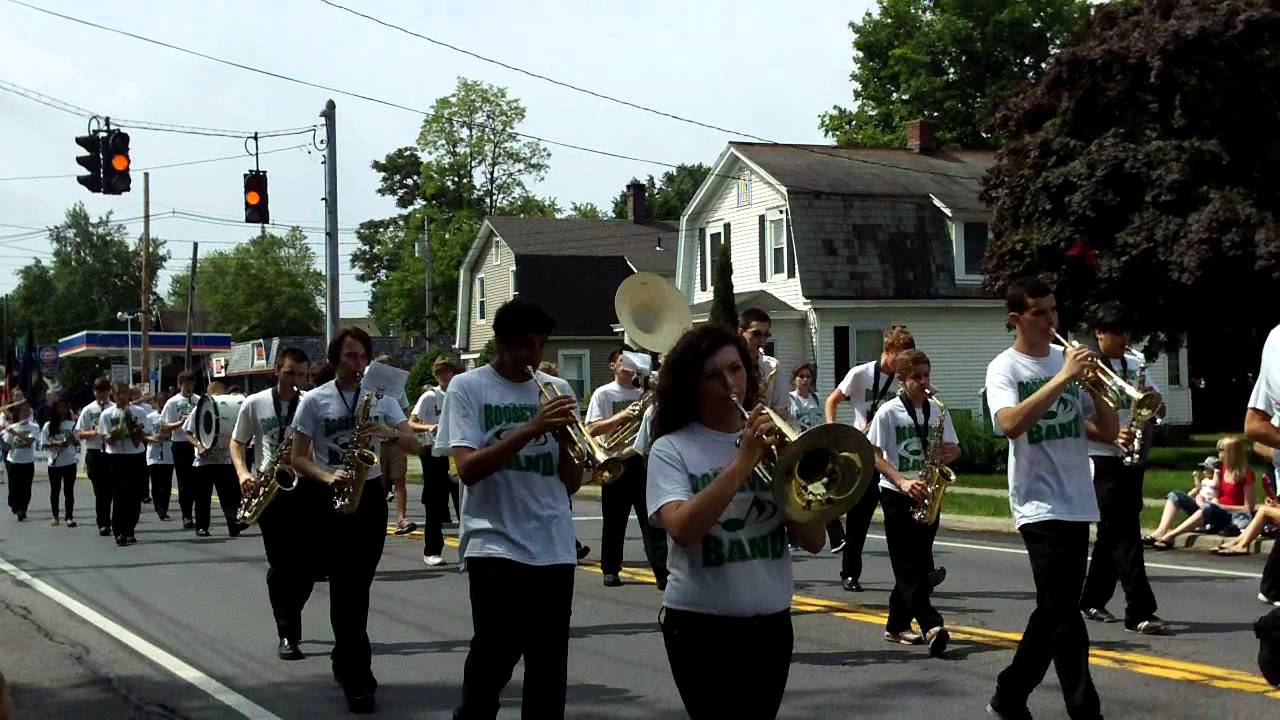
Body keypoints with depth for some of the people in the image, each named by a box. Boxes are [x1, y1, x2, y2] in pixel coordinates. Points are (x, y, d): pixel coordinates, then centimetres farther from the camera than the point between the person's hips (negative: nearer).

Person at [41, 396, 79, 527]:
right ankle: (55, 516, 22)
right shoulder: (48, 426, 0)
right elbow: (44, 445, 0)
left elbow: (77, 443, 4)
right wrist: (56, 444, -17)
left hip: (70, 462, 0)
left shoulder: (72, 424, 2)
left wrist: (73, 440, -18)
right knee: (55, 490, 10)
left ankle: (69, 516, 0)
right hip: (54, 463, 1)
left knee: (69, 490, -2)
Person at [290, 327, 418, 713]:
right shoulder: (314, 400, -2)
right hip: (331, 498, -3)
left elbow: (414, 445, 3)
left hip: (371, 495, 3)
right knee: (346, 587, -8)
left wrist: (389, 433, -18)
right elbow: (299, 458, -1)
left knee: (358, 586, 9)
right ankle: (358, 678, -8)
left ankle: (345, 661, 26)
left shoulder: (381, 398, 7)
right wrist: (328, 478, -19)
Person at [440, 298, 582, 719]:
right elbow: (467, 469, -11)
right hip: (495, 544, -4)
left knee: (549, 667, 4)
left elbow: (572, 482, 11)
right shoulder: (467, 388, 1)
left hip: (554, 548, 4)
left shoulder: (556, 390, 12)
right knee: (493, 659, -13)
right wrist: (531, 428, -19)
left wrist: (564, 436, -9)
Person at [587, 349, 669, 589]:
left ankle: (663, 572, -7)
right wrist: (622, 416, -17)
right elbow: (591, 430, -7)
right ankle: (610, 570, 17)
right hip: (616, 463, -2)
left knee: (652, 519, -3)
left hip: (644, 460, 2)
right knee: (614, 520, 6)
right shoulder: (603, 394, 3)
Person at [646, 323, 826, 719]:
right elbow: (683, 529, -22)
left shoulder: (771, 443, 5)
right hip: (700, 623, -4)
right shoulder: (672, 449, -5)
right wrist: (743, 462, -25)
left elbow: (813, 541, 0)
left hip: (771, 621, 4)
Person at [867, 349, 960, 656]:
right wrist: (902, 482, -20)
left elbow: (954, 447, 15)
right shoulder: (888, 412, -5)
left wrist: (950, 452, -10)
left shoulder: (938, 411, 8)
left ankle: (897, 625, 17)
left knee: (920, 562, 7)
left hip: (927, 493, 5)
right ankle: (931, 626, -20)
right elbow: (875, 456, -8)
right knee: (908, 564, -10)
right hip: (896, 494, -5)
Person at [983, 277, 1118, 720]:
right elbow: (1010, 425, -24)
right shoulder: (1004, 368, -4)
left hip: (1077, 503, 6)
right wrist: (1063, 378, -25)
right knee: (1063, 615, -10)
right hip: (1040, 505, -6)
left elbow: (1109, 432, 8)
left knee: (1054, 612, 11)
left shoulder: (1069, 360, 10)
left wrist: (1094, 386, -9)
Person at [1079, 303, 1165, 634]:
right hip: (1102, 461, -7)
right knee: (1125, 534, -11)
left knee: (1113, 533, 13)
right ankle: (1140, 611, -12)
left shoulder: (1134, 364, 13)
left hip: (1131, 460, 7)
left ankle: (1092, 600, 25)